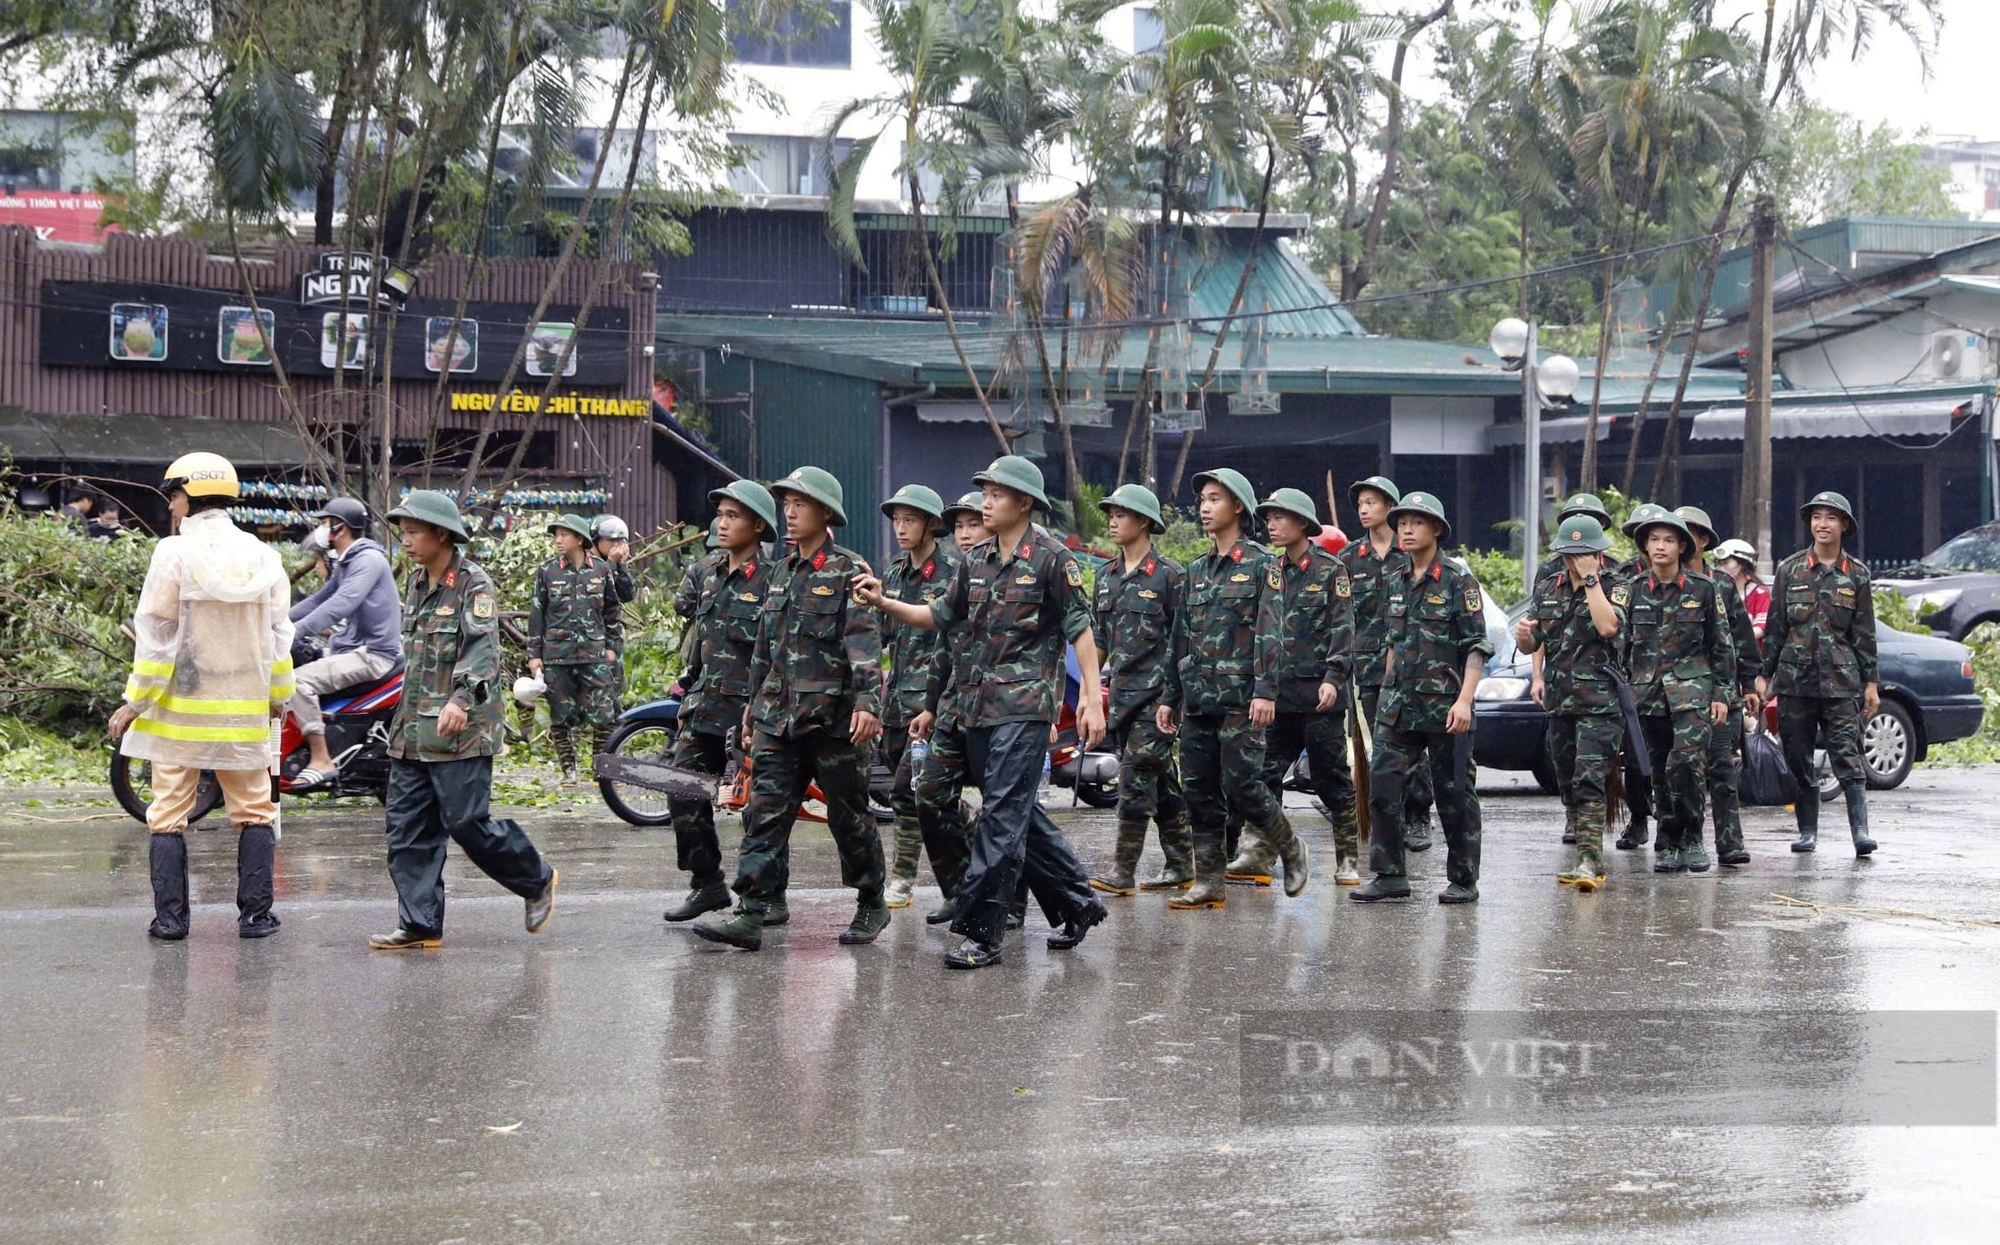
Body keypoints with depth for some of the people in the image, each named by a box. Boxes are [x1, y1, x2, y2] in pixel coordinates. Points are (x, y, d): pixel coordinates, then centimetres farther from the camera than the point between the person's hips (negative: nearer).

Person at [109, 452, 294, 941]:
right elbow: (278, 636, 9)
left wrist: (134, 702, -4)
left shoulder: (174, 554, -9)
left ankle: (170, 916, 2)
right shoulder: (262, 556, 5)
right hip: (245, 712, 3)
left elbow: (157, 638, -10)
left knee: (169, 812, 5)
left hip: (181, 709, -3)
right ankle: (255, 914, 8)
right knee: (254, 810, 12)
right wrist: (278, 697, 19)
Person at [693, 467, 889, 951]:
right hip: (779, 715, 6)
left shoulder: (848, 571, -6)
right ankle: (749, 916, -6)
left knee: (849, 814, 4)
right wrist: (756, 701, 25)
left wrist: (868, 702, -25)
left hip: (834, 716, -6)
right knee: (765, 812, -2)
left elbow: (866, 642, -15)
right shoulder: (783, 572, 16)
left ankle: (872, 906, 19)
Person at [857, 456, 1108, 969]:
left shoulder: (1051, 558, -5)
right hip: (979, 705, 8)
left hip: (1026, 704, -8)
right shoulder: (977, 562, 14)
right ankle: (1076, 903, 26)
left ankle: (980, 931, -11)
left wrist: (1092, 697, -12)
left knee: (1003, 816, -10)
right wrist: (884, 602, 5)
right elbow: (940, 615, 19)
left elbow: (1080, 631, -7)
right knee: (1020, 813, 12)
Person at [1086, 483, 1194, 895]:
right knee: (1160, 778, 11)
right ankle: (1181, 864, 16)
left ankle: (1123, 870, -11)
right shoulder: (1106, 575, 15)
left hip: (1156, 691, -7)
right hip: (1121, 691, 7)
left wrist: (1172, 696, -13)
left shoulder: (1169, 574, -5)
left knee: (1137, 772, -12)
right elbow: (1097, 637, 20)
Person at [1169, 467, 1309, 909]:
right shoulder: (1197, 569, 17)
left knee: (1241, 784, -11)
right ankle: (1208, 881, 8)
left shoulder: (1262, 564, -2)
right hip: (1197, 697, 7)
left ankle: (1289, 847, 12)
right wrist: (1170, 698, 16)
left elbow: (1270, 632, -10)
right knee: (1199, 790, 3)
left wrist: (1265, 691, -19)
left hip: (1241, 696, -7)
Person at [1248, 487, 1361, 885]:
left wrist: (1333, 678, -19)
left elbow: (1342, 629, -7)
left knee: (1332, 778, 1)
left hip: (1317, 693, -5)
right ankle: (1261, 858, 0)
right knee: (1265, 774, -2)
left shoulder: (1331, 570, -1)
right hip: (1276, 691, 5)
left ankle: (1347, 861, 8)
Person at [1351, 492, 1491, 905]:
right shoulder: (1397, 581, 13)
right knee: (1383, 787, -2)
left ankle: (1464, 881, 11)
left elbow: (1477, 647, -10)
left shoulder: (1458, 581, -6)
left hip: (1443, 706, -6)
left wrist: (1464, 700, -19)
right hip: (1398, 707, 6)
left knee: (1454, 793, 2)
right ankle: (1389, 875, 4)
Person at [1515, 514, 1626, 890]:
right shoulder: (1547, 588, 13)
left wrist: (1590, 578, -18)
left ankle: (1590, 860, -23)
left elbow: (1608, 626, -23)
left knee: (1589, 781, -18)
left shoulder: (1615, 588, -3)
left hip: (1600, 703, -6)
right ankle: (1583, 852, 23)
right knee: (1568, 783, 12)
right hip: (1559, 701, 6)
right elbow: (1532, 646, 15)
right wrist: (1524, 634, -9)